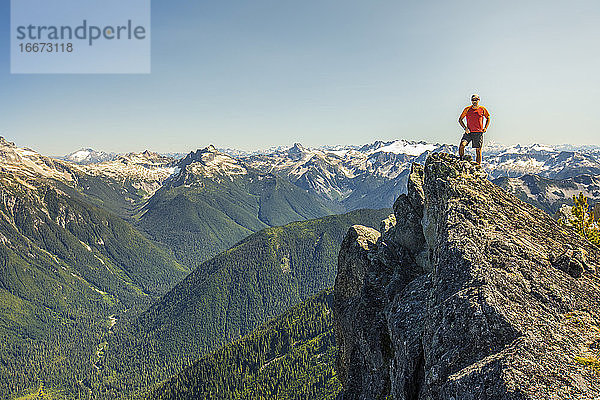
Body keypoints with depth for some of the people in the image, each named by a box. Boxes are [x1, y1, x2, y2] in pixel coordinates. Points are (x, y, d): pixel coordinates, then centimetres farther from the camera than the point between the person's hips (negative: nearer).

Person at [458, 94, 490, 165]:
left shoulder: (482, 109, 3)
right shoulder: (467, 109, 2)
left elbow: (488, 118, 18)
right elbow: (460, 119, 9)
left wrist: (485, 128, 6)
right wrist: (465, 128, -5)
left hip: (479, 133, 0)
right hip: (469, 132, 0)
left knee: (478, 150, 2)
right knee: (462, 145, -21)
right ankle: (461, 160, -5)